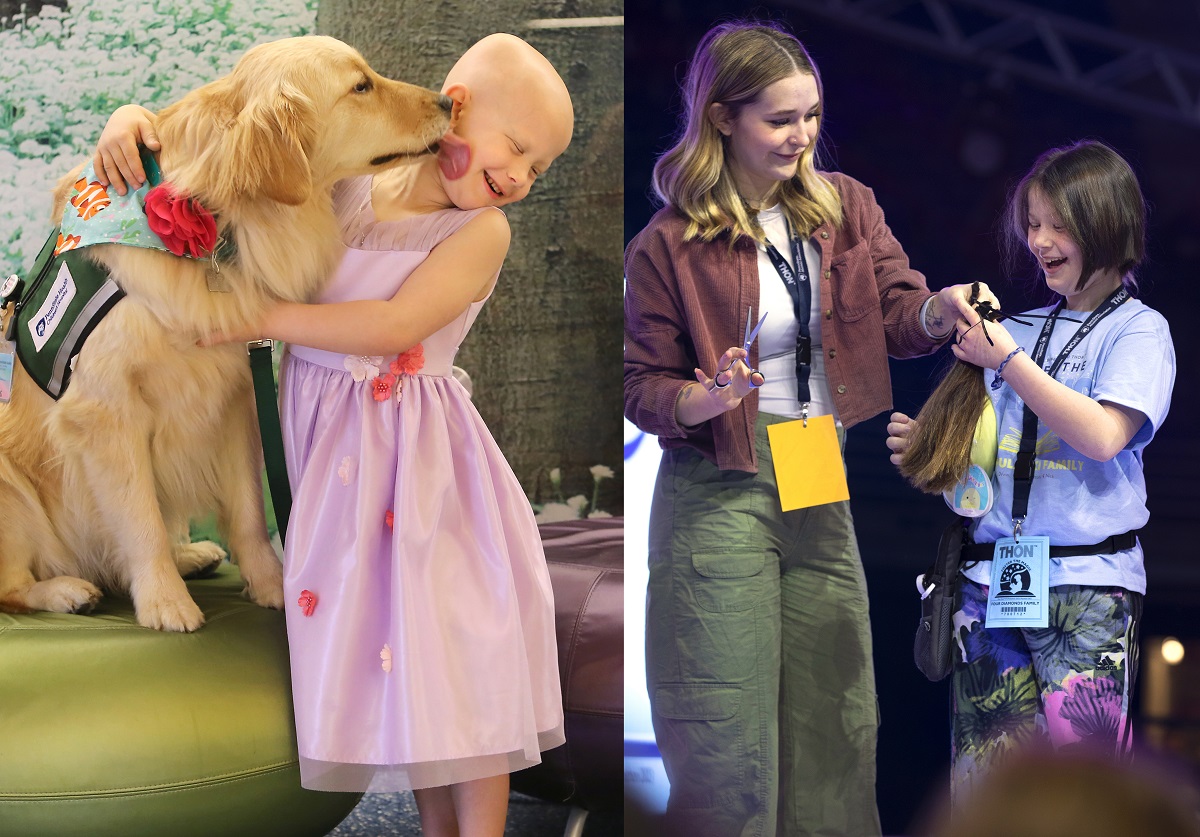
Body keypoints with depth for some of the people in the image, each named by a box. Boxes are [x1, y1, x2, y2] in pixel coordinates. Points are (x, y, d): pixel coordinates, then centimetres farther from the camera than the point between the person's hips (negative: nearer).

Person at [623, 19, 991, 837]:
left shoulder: (845, 206, 6)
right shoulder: (667, 247, -6)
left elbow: (898, 313, 1)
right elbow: (643, 388, -2)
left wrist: (944, 306, -22)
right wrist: (709, 396, -23)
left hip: (824, 484, 5)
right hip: (719, 495, -4)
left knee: (838, 716, 10)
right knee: (728, 736, -2)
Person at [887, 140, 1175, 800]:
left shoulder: (1138, 330, 1)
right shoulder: (1020, 330, 16)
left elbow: (1103, 436, -16)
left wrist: (1005, 361, -13)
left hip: (1087, 587, -5)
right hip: (992, 584, 5)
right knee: (982, 783, 3)